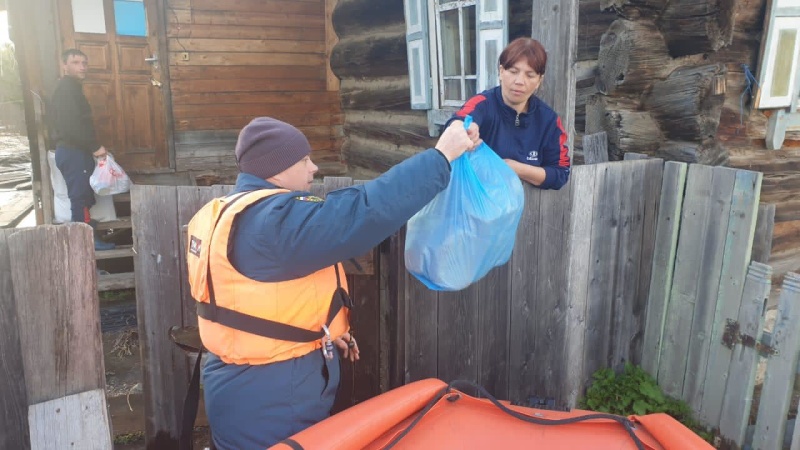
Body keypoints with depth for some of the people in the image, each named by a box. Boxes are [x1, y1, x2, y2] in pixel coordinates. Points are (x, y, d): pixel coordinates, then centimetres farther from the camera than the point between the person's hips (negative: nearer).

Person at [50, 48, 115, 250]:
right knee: (80, 197, -6)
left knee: (83, 196, 13)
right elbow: (71, 125, -24)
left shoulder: (72, 88, 18)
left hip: (76, 151, 10)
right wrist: (95, 147, -17)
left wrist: (91, 147, 14)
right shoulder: (66, 88, -14)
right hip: (73, 152, -10)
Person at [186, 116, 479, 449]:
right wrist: (441, 155, -27)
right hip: (266, 401, -10)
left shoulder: (230, 212, 8)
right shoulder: (273, 220, -25)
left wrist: (321, 330, 11)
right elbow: (361, 213, -34)